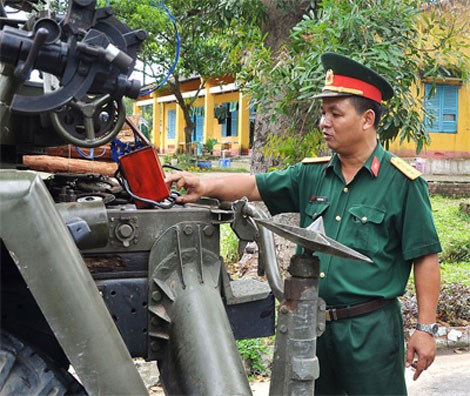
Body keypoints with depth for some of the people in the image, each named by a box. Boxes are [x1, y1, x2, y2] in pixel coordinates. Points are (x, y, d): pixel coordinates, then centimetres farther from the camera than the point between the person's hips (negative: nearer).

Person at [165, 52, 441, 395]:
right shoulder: (313, 175, 7)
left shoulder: (401, 182, -9)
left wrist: (426, 329, -10)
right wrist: (206, 186, -15)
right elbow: (255, 186, 4)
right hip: (315, 323, 5)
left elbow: (425, 257, -8)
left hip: (371, 328, -5)